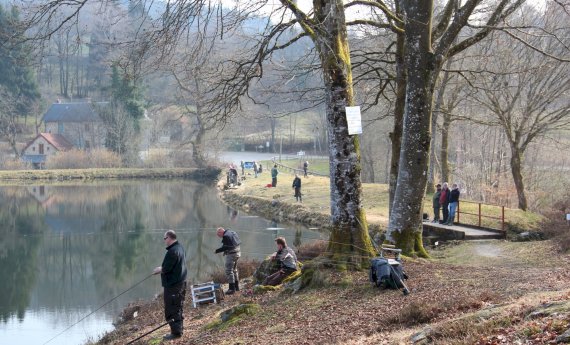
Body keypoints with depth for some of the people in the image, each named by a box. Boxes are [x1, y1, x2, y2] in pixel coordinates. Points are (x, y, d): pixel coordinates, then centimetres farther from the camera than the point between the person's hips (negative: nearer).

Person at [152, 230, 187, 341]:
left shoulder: (172, 251, -23)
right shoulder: (180, 247, 9)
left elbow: (166, 269, -23)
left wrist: (159, 270, -3)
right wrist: (162, 269, 12)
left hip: (172, 284, -10)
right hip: (181, 282, 10)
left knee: (171, 310, -2)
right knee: (178, 307, 18)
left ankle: (176, 332, 1)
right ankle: (179, 329, 26)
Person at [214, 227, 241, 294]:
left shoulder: (226, 236, -17)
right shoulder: (232, 232, 13)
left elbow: (225, 247, -23)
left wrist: (218, 250, -14)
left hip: (231, 254, -10)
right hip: (237, 252, 10)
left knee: (229, 271, -5)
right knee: (234, 269, 22)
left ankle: (232, 288, -6)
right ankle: (236, 286, 30)